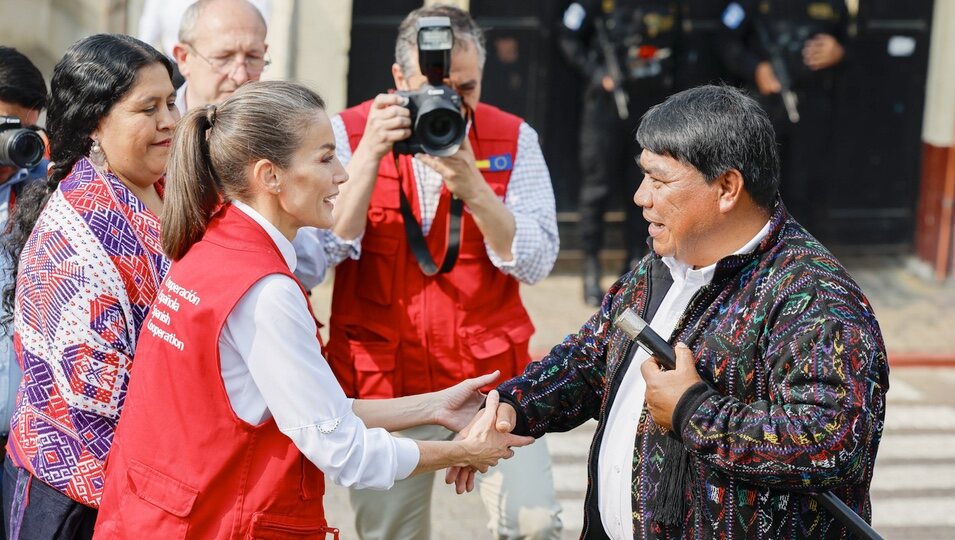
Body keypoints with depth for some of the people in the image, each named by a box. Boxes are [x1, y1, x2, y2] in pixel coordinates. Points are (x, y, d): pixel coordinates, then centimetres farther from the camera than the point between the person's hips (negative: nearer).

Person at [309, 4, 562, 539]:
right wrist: (372, 153, -22)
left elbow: (535, 262, -8)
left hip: (493, 373, 0)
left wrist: (471, 185, -22)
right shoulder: (351, 132, -2)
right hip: (383, 381, 0)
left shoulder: (513, 138, 0)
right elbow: (328, 248, -13)